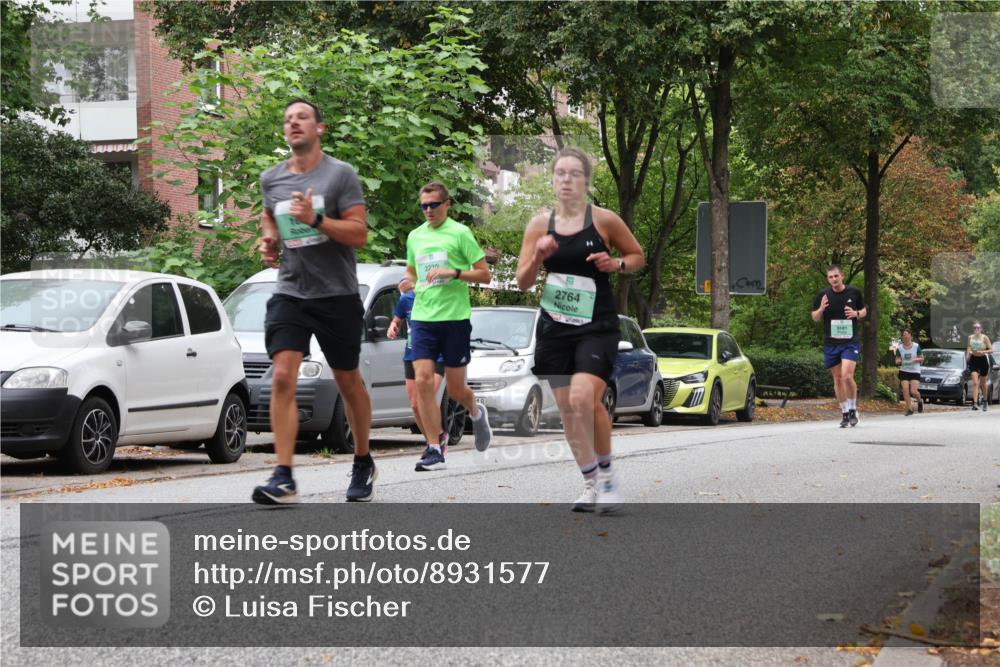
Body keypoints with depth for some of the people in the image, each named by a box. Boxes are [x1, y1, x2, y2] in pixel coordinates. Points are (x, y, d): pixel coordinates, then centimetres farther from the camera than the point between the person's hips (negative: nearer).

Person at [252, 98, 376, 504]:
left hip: (337, 295, -2)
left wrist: (316, 219, -24)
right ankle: (283, 480, -19)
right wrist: (268, 239, 9)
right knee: (282, 378, -15)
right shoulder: (271, 179, 8)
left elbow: (359, 234, -11)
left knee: (348, 383, 10)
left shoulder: (340, 174, -5)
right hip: (289, 293, 3)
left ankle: (363, 463, 31)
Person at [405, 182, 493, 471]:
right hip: (422, 317, 3)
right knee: (423, 381, -11)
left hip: (455, 318, -3)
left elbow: (484, 274, -3)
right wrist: (407, 281, 7)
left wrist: (453, 273, -17)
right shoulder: (415, 236, 12)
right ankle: (434, 448, -5)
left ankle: (476, 414, 38)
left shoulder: (460, 233, -2)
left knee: (455, 388, 4)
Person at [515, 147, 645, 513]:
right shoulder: (540, 224, 3)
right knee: (567, 410, 6)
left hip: (596, 327, -4)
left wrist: (616, 264, -11)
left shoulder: (604, 220, -4)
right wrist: (538, 257, -13)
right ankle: (592, 484, 20)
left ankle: (607, 476, 0)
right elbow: (522, 282, 6)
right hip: (555, 327, 4)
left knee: (584, 399, -20)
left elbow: (638, 256, 10)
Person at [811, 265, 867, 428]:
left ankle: (853, 409, 3)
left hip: (851, 341, -2)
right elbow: (815, 318, 9)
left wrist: (856, 314, -9)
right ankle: (844, 413, 18)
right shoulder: (823, 295, 2)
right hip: (831, 343, 2)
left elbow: (864, 311, 14)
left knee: (847, 376, -17)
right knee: (837, 379, 6)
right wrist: (821, 309, -13)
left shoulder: (854, 292, 0)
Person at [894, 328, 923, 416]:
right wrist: (899, 361, -17)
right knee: (905, 389, -13)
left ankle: (920, 401, 23)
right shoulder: (899, 348, 1)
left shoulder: (916, 346, -3)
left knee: (913, 391, -11)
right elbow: (897, 361, 6)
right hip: (904, 371, 2)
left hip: (915, 371, -2)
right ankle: (909, 409, -3)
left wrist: (915, 359, -18)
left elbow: (922, 359, 1)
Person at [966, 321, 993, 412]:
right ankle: (975, 403, -20)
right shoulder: (970, 337, 3)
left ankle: (985, 401, 32)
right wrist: (967, 355, 5)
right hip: (973, 360, 2)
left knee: (983, 383, 11)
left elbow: (991, 349, -9)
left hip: (982, 360, -2)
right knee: (975, 382, -12)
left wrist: (983, 352, -24)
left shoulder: (984, 337, -8)